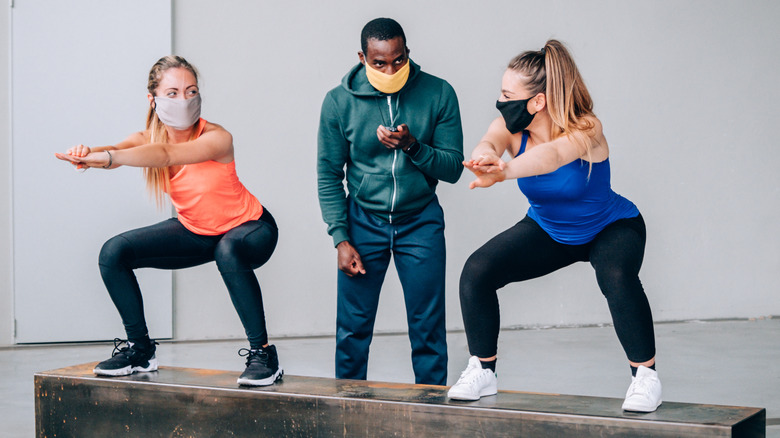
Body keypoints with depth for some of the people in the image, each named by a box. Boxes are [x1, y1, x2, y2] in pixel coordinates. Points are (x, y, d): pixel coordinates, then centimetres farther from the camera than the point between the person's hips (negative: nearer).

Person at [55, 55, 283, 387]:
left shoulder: (217, 138, -29)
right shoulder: (148, 138, -13)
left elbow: (166, 155, -47)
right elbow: (116, 151, -35)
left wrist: (109, 157, -62)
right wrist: (89, 154, -60)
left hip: (250, 229, -6)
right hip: (195, 231, 6)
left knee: (228, 251, -41)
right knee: (114, 253, -5)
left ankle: (262, 354, -26)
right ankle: (139, 349, 12)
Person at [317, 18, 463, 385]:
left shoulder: (438, 94, -8)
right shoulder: (339, 102, -7)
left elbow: (453, 168, -6)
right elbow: (328, 175, -1)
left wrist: (413, 147, -24)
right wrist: (341, 239, -7)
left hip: (420, 220, 0)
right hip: (363, 219, 0)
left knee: (428, 326, 3)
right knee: (352, 326, 4)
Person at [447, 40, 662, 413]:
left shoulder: (586, 130, -33)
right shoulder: (511, 129, -20)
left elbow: (552, 155, -55)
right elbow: (489, 143, -43)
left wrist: (504, 172, -75)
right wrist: (485, 155, -69)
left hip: (611, 228, -4)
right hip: (547, 230, 5)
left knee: (616, 277, -36)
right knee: (476, 271, -12)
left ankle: (645, 377, -16)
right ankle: (482, 371, 7)